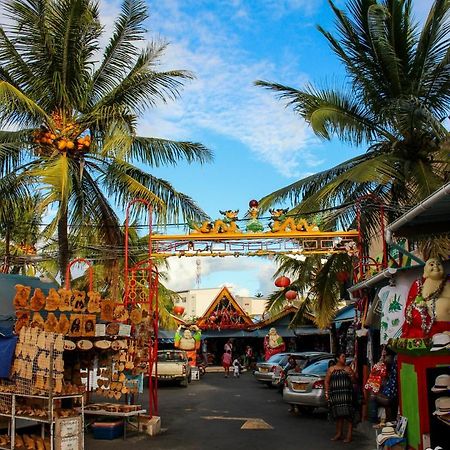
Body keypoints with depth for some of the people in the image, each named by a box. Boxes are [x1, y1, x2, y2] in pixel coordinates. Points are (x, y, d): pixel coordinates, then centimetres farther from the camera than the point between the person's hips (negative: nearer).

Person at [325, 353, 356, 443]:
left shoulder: (348, 368, 7)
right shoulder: (331, 369, 9)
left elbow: (353, 381, 7)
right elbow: (327, 382, 9)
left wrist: (351, 375, -12)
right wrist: (327, 392, 1)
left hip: (346, 394, -1)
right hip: (335, 394, 2)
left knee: (348, 414, -9)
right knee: (338, 414, 7)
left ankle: (349, 435, -4)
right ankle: (339, 433, 18)